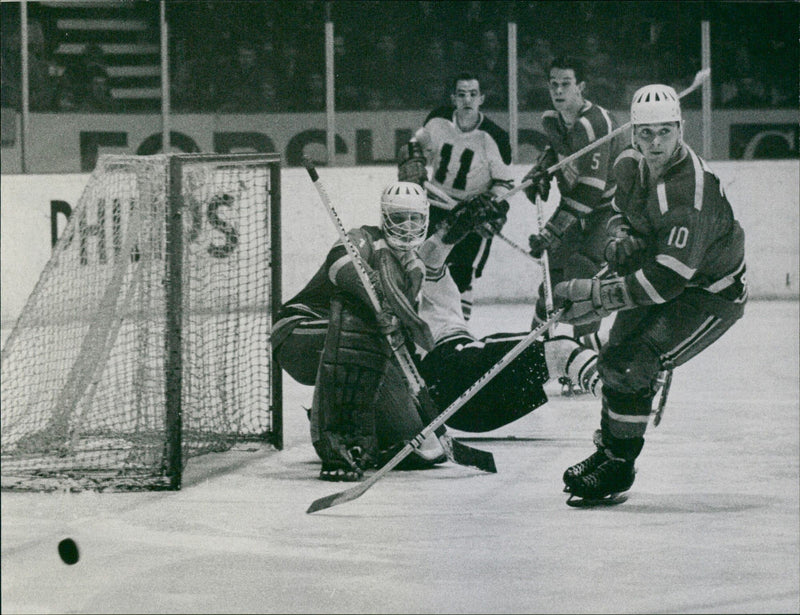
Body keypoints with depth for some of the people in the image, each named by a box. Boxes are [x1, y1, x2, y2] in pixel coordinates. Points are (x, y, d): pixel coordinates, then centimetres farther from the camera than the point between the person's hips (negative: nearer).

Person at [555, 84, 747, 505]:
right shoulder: (631, 165, -9)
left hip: (711, 292, -8)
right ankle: (607, 450, 31)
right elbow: (622, 212, 14)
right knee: (616, 360, 10)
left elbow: (667, 280, -37)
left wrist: (595, 297, -34)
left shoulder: (691, 190, -35)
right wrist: (619, 239, -11)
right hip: (657, 271, 8)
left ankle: (618, 467, -2)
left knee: (630, 365, -18)